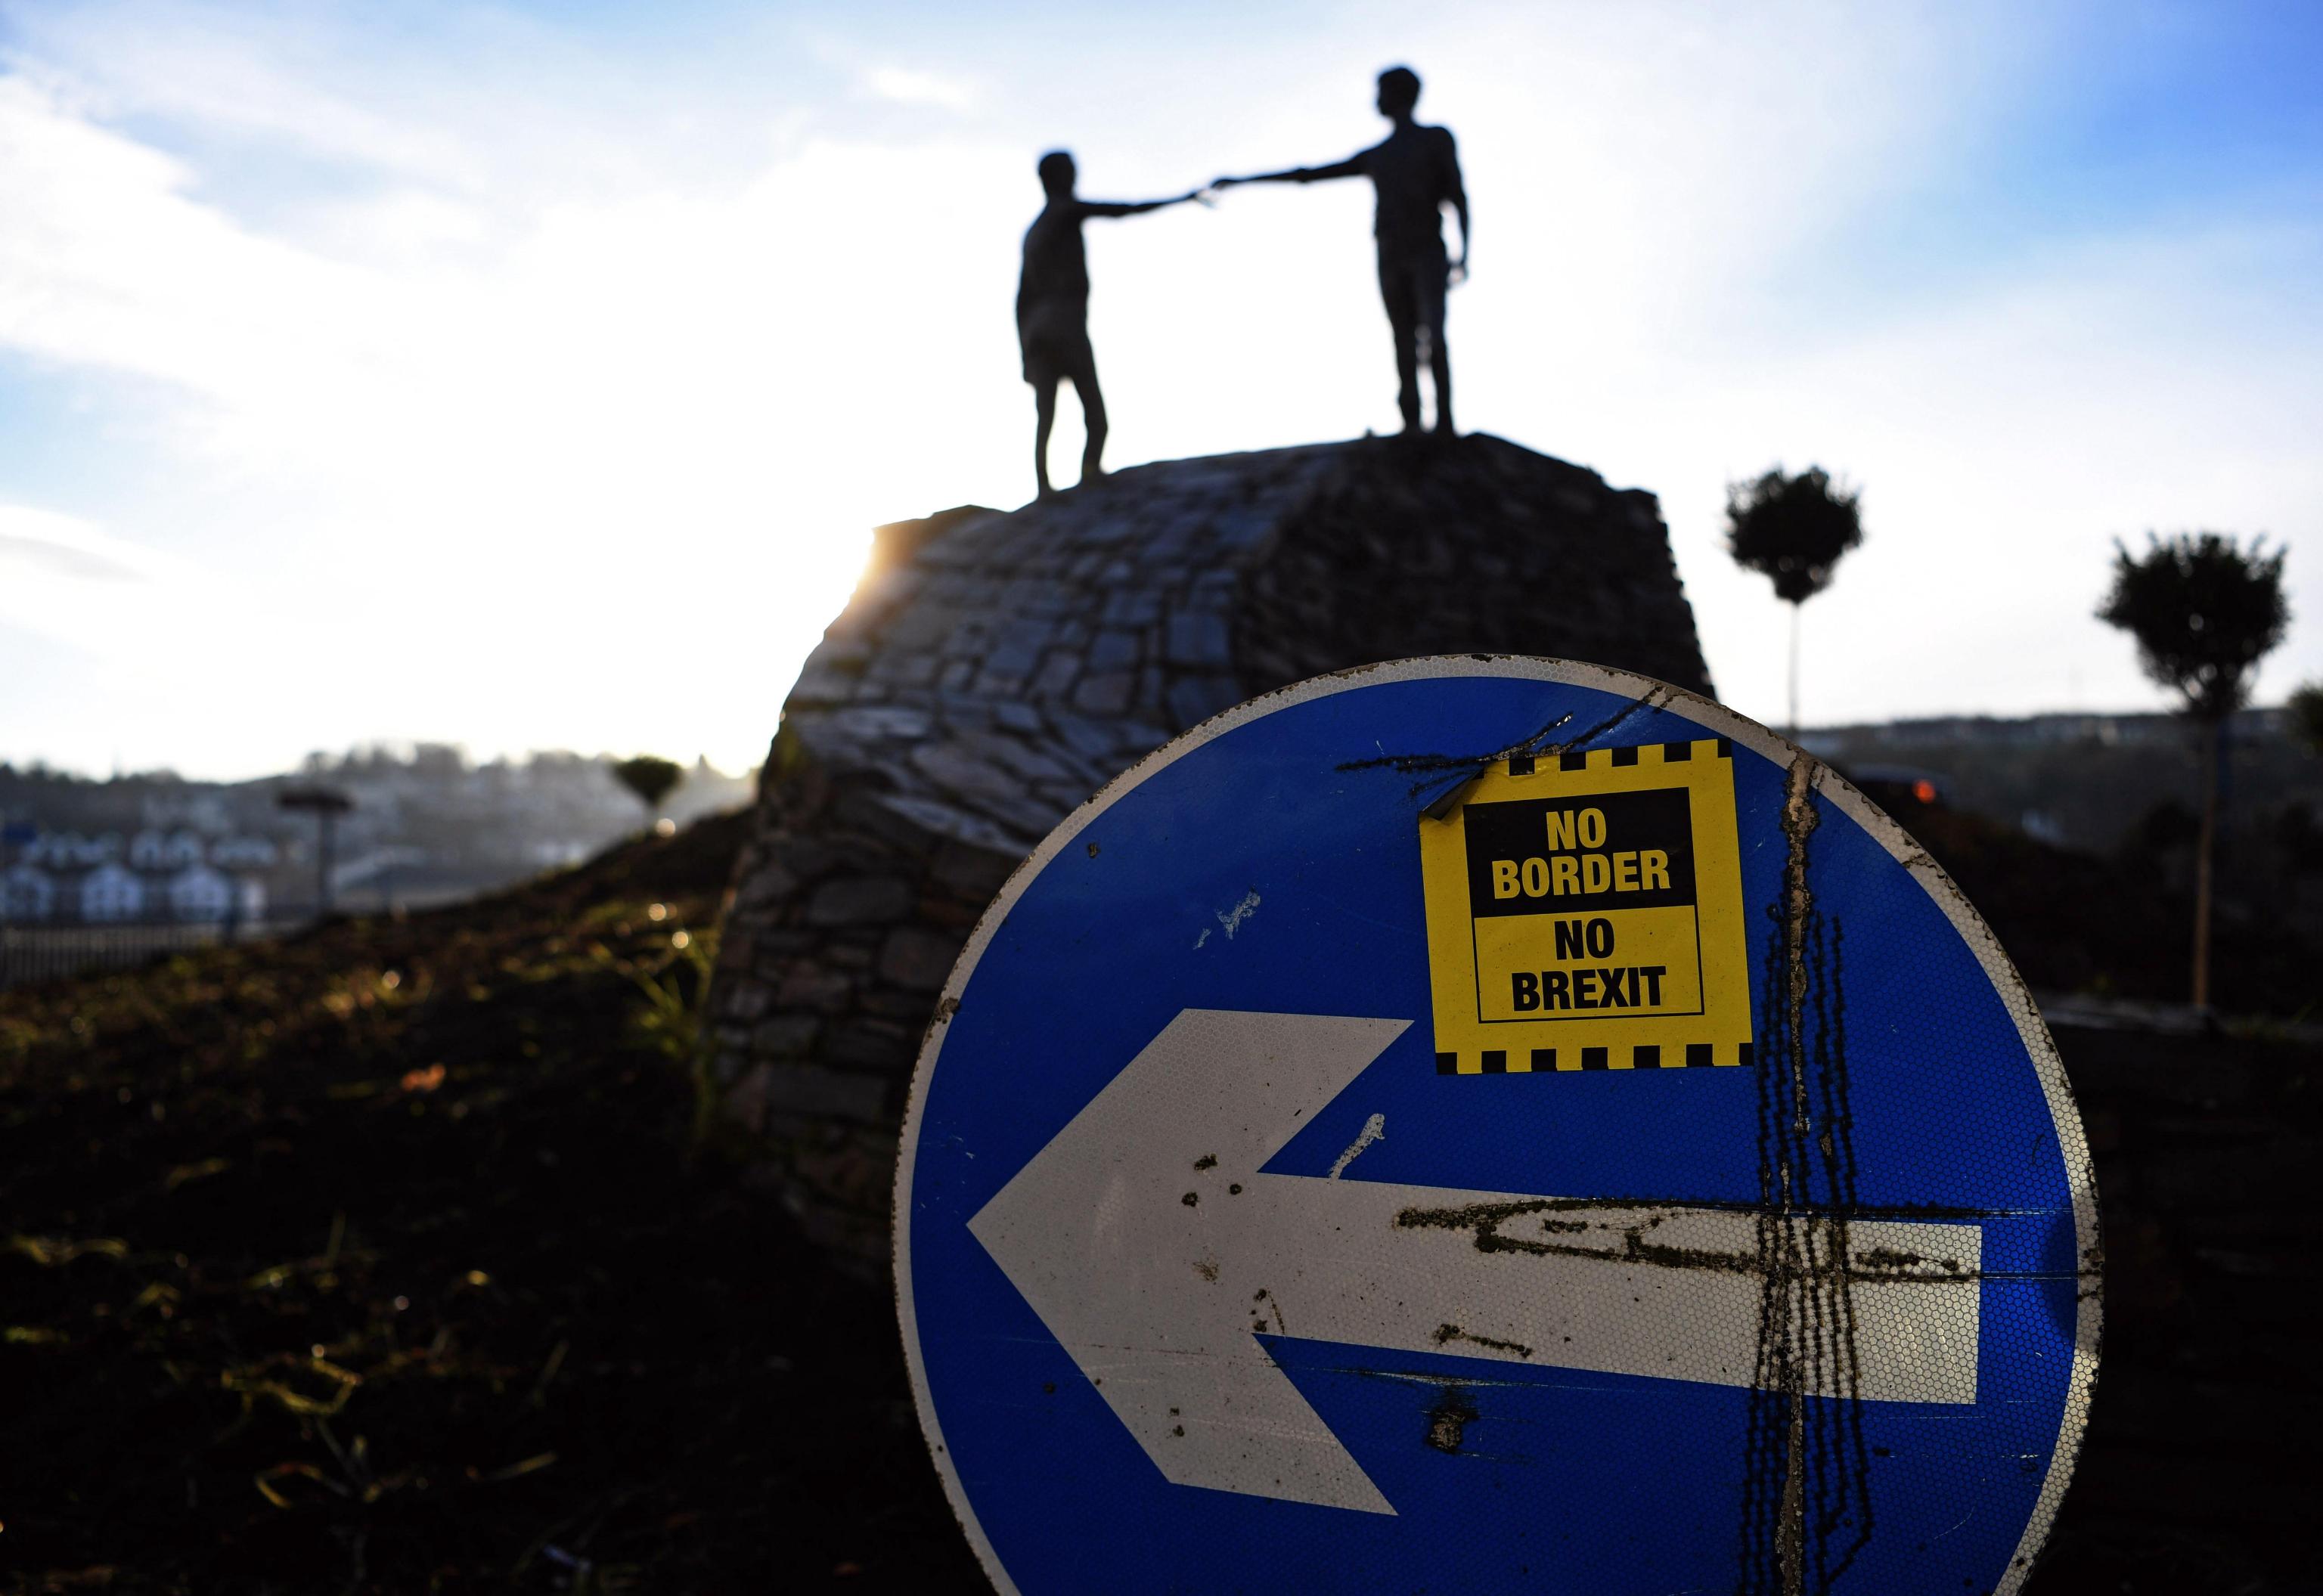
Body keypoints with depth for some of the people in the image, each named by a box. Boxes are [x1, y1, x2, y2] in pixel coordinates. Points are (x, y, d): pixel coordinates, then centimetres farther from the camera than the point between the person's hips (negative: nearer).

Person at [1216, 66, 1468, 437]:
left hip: (1428, 254, -4)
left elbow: (1459, 197, 4)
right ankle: (1412, 427, -12)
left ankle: (1444, 419, -26)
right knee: (1405, 344, -6)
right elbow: (1306, 175, 25)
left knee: (1434, 335, -22)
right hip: (1390, 259, 4)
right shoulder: (1373, 157, 24)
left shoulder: (1438, 139, 13)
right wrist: (1241, 180, 23)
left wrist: (1464, 254, -10)